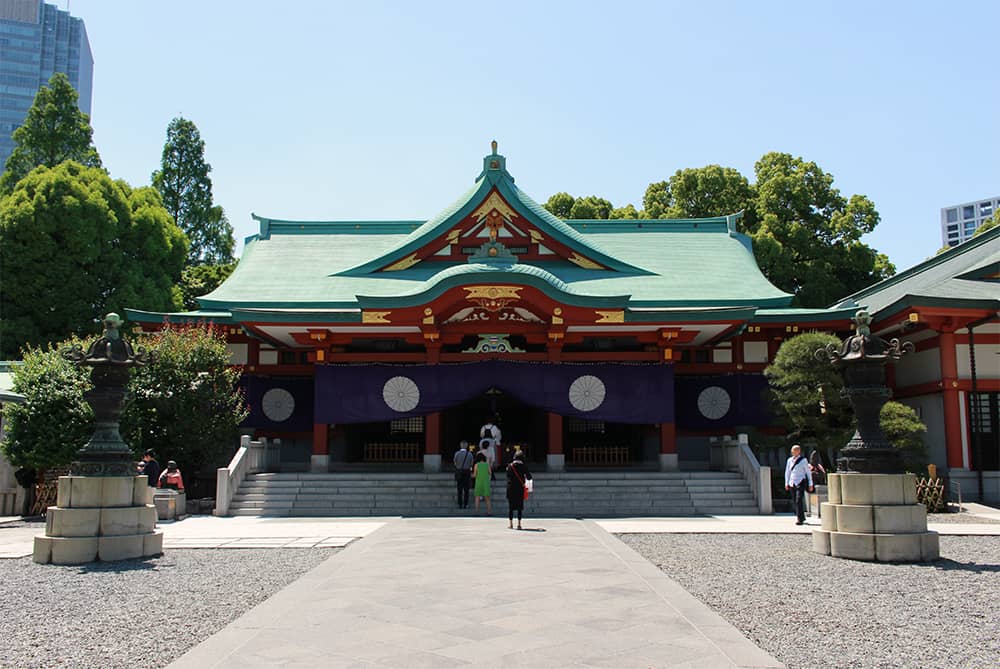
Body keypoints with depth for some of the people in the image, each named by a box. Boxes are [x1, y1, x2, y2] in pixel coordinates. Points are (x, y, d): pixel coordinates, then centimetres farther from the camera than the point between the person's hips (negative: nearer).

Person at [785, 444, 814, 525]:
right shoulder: (790, 460, 9)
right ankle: (802, 517, 24)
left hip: (800, 482, -5)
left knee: (799, 501, -14)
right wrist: (786, 483, 14)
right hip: (792, 483, 5)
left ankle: (799, 519, -12)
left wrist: (810, 484, 2)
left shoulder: (803, 460, -2)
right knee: (794, 502, 8)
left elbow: (808, 472, 2)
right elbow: (787, 472, 17)